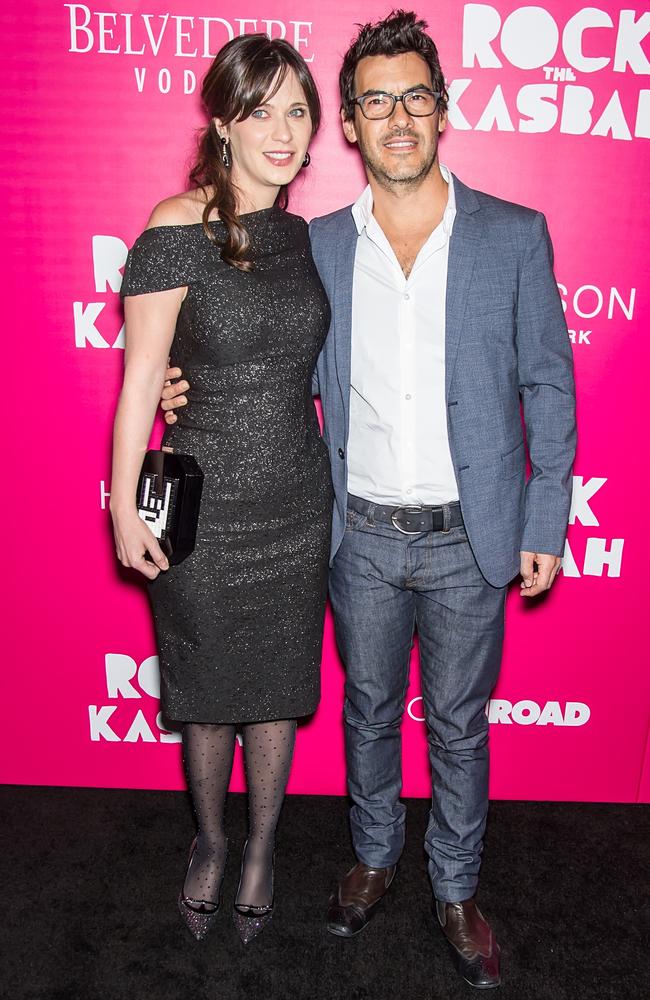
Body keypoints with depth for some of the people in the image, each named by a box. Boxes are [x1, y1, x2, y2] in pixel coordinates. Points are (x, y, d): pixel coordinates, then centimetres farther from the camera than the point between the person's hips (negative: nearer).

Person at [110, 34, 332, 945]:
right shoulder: (179, 229, -12)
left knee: (277, 686, 16)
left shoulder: (306, 236, 5)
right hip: (204, 506, -4)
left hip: (297, 505, 4)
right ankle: (209, 842, 43)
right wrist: (124, 509, -10)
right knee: (209, 693, 15)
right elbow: (140, 380, -11)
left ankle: (263, 849, 41)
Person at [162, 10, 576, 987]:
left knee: (458, 723, 15)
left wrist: (545, 523, -4)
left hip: (468, 538, -1)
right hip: (362, 536, 2)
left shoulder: (514, 235, -5)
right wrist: (195, 390, -5)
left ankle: (456, 888, 40)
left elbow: (548, 386, -1)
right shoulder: (321, 244, 1)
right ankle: (374, 853, 46)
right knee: (368, 708, 19)